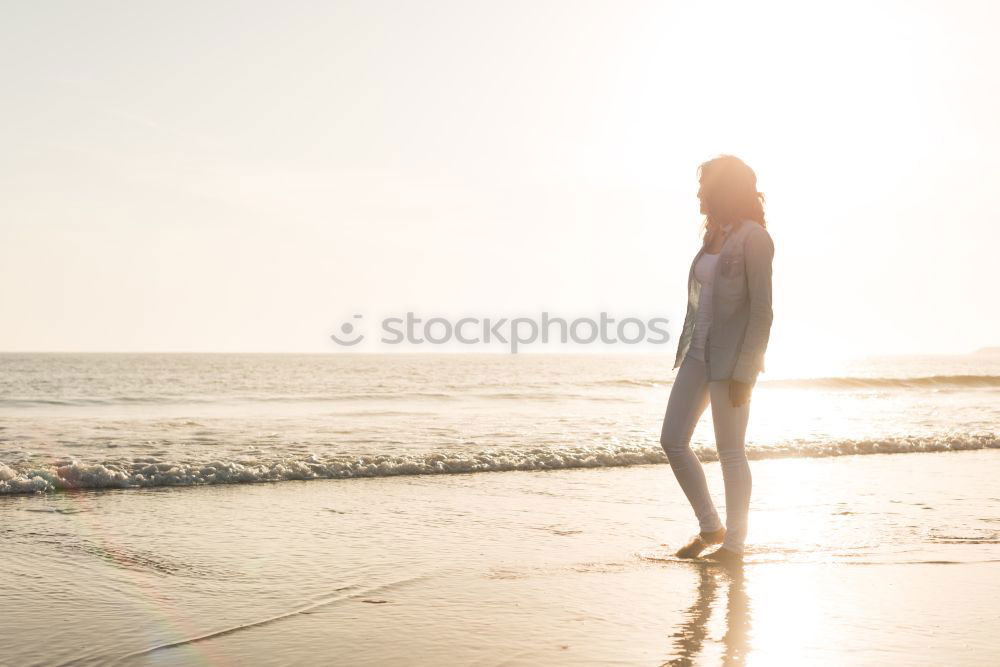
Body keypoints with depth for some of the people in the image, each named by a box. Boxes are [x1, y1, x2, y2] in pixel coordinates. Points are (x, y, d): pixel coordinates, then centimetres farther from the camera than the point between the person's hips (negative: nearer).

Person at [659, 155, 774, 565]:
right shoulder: (714, 235, 13)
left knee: (730, 452, 1)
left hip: (732, 357, -8)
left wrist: (743, 372, -19)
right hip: (698, 351, 8)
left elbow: (762, 310, -16)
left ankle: (734, 543, 15)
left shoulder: (754, 238, -12)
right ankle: (710, 528, 19)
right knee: (672, 441, 4)